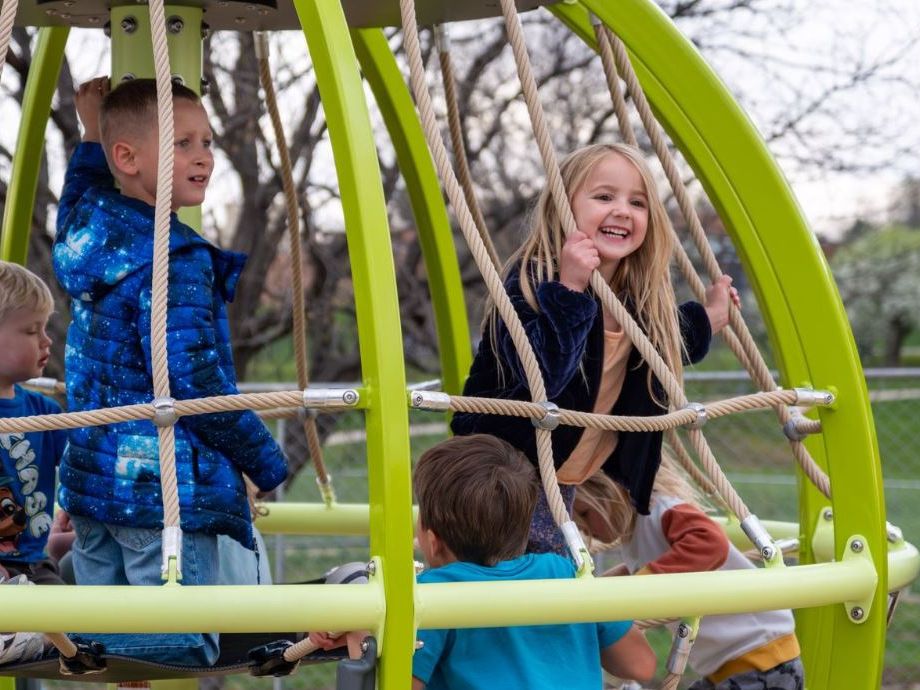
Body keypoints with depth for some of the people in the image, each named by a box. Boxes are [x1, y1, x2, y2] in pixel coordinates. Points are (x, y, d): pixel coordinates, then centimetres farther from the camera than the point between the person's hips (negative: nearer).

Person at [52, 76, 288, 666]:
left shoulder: (84, 228, 7)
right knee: (179, 652, -7)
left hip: (92, 479, 9)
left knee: (92, 647, 16)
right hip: (168, 487, -9)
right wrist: (266, 462, -11)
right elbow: (191, 379, -21)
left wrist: (92, 131, 32)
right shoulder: (176, 262, -18)